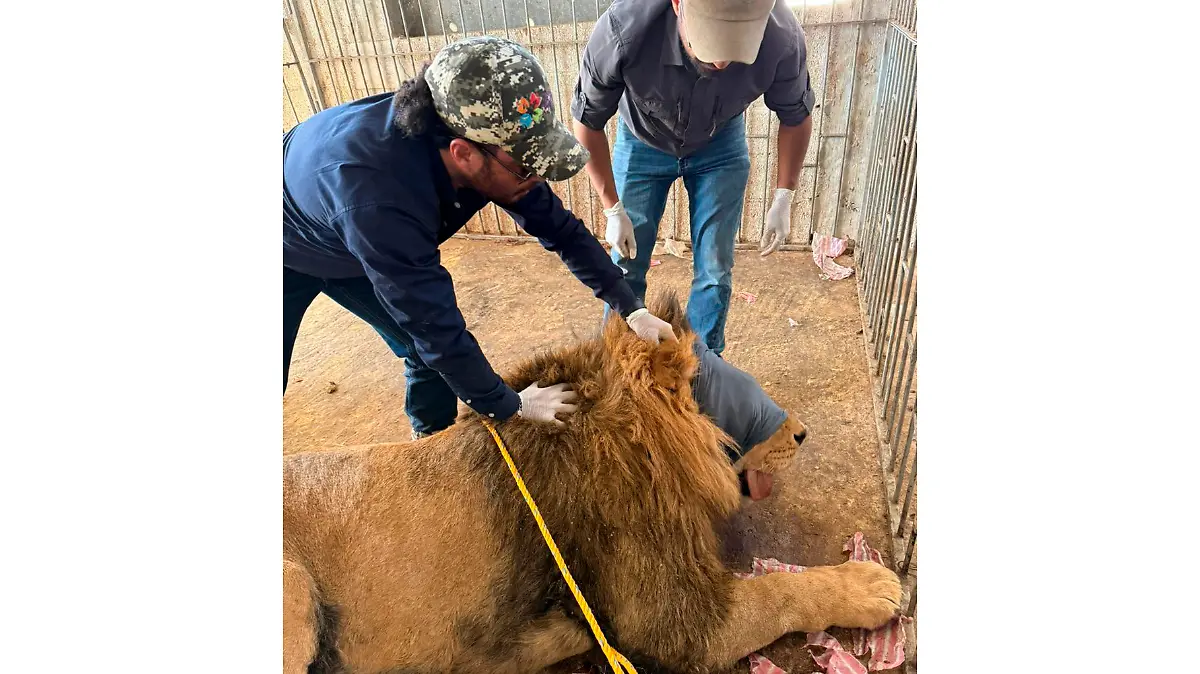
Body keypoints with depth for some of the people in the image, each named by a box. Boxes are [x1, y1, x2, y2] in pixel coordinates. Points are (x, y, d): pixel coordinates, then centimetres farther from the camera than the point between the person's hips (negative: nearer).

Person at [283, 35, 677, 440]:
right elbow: (433, 322, -38)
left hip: (370, 246, 6)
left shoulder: (490, 141, -27)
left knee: (430, 350, 3)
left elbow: (561, 229, -14)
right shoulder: (376, 198, -47)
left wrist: (633, 310, -16)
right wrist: (509, 407, -26)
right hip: (292, 254, -5)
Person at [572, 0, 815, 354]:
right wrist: (613, 210, -15)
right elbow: (588, 122, -18)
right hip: (641, 144, 0)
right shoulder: (623, 29, -38)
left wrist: (783, 199, -9)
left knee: (715, 270, 0)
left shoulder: (783, 38, -33)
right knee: (626, 265, 4)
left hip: (720, 146, 1)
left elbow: (796, 117, -9)